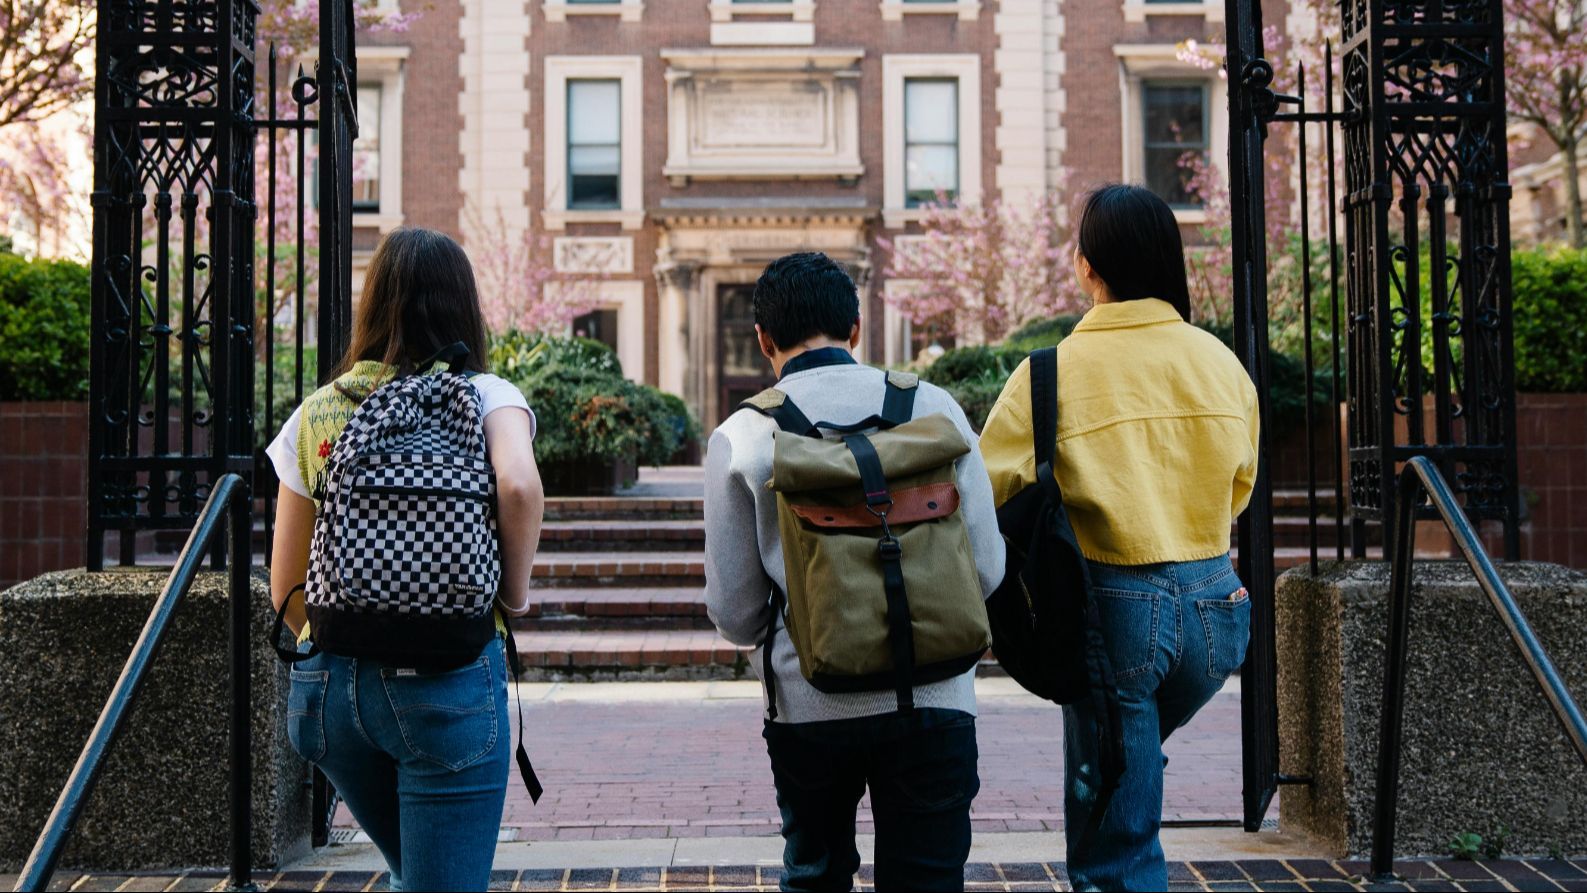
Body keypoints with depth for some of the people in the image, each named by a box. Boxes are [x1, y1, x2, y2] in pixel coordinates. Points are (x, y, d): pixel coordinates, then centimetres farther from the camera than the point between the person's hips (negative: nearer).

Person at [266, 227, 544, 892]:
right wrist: (515, 594, -9)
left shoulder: (315, 415, 7)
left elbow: (285, 587, 7)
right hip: (448, 685, -4)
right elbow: (520, 486, -24)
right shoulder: (483, 397, -2)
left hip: (327, 686, 4)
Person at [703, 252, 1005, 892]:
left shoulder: (739, 438, -4)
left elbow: (734, 613, -1)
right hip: (932, 697, 0)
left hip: (809, 706, 0)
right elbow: (986, 568, 0)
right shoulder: (933, 408, -2)